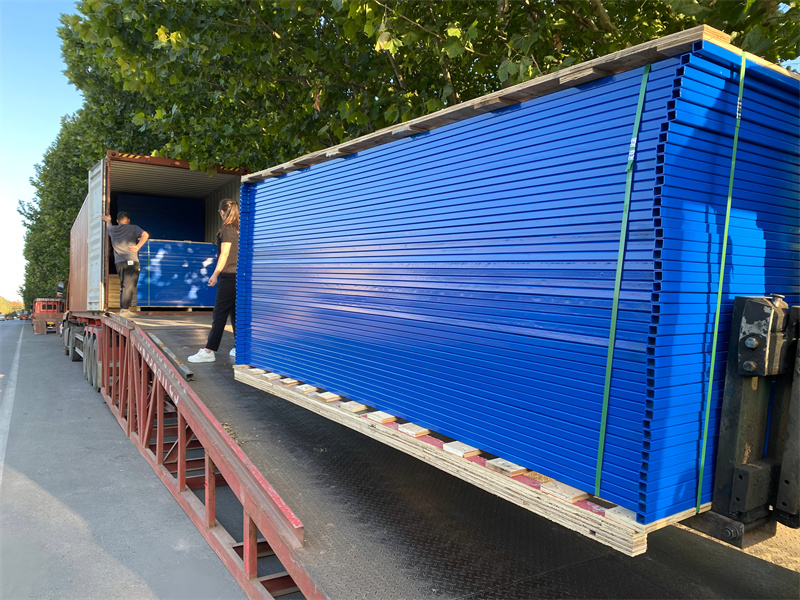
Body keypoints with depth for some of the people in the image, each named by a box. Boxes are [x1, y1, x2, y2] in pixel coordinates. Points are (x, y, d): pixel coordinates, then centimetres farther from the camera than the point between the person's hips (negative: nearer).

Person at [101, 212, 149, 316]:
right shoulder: (133, 228, 3)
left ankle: (122, 308, 12)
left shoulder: (113, 229, 17)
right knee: (129, 286, -7)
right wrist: (138, 247, -9)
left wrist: (108, 221, 63)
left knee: (123, 286, 14)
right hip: (131, 261, -5)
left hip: (118, 262, 5)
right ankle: (125, 309, -13)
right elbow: (145, 235, -13)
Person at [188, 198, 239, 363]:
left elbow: (224, 254, -13)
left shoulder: (227, 229, -9)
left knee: (219, 313, -6)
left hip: (229, 276, -8)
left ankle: (209, 351, -4)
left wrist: (215, 274, -9)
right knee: (236, 312, 12)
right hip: (240, 276, 8)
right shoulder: (240, 229, 13)